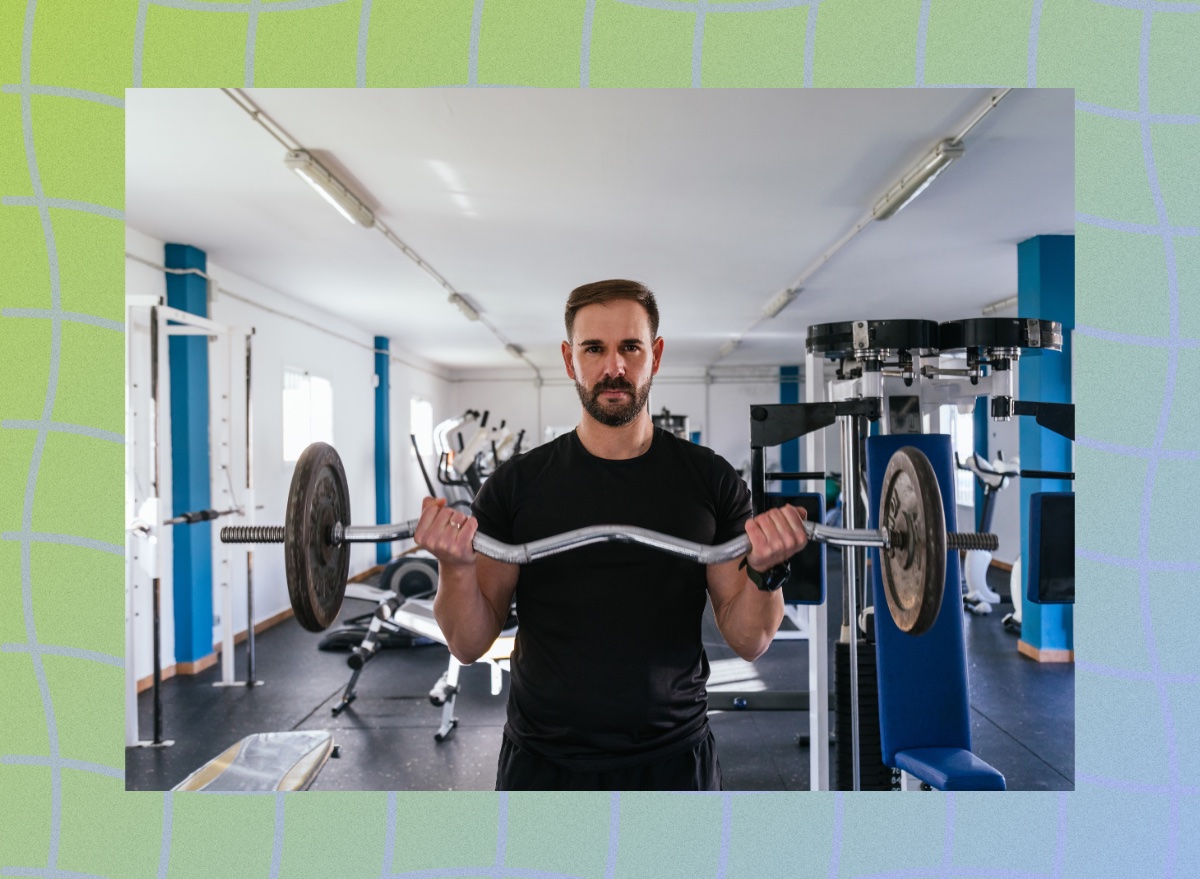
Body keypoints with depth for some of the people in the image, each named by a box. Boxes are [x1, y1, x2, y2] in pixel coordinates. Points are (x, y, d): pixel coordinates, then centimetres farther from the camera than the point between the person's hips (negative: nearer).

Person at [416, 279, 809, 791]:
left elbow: (748, 642, -3)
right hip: (543, 762, 0)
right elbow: (470, 645, -4)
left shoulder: (710, 480, -5)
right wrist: (456, 568, -22)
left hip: (673, 762, 0)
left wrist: (766, 573, -22)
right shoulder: (516, 484, -6)